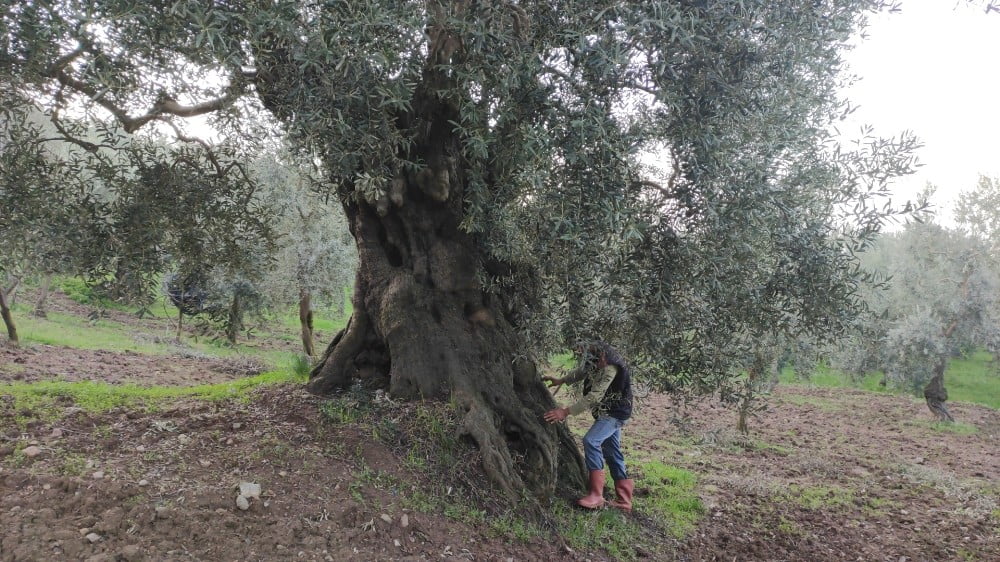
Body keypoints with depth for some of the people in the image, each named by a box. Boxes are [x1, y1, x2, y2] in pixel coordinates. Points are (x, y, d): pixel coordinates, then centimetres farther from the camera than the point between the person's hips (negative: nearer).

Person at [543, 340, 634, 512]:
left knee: (591, 441, -24)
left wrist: (566, 412, -31)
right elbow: (581, 372, 21)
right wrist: (561, 380, 14)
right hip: (606, 412, 9)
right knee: (611, 452, 11)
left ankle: (596, 495, -21)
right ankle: (624, 500, 19)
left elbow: (594, 397, -32)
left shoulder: (610, 367, -29)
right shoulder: (594, 360, -3)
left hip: (615, 412, -9)